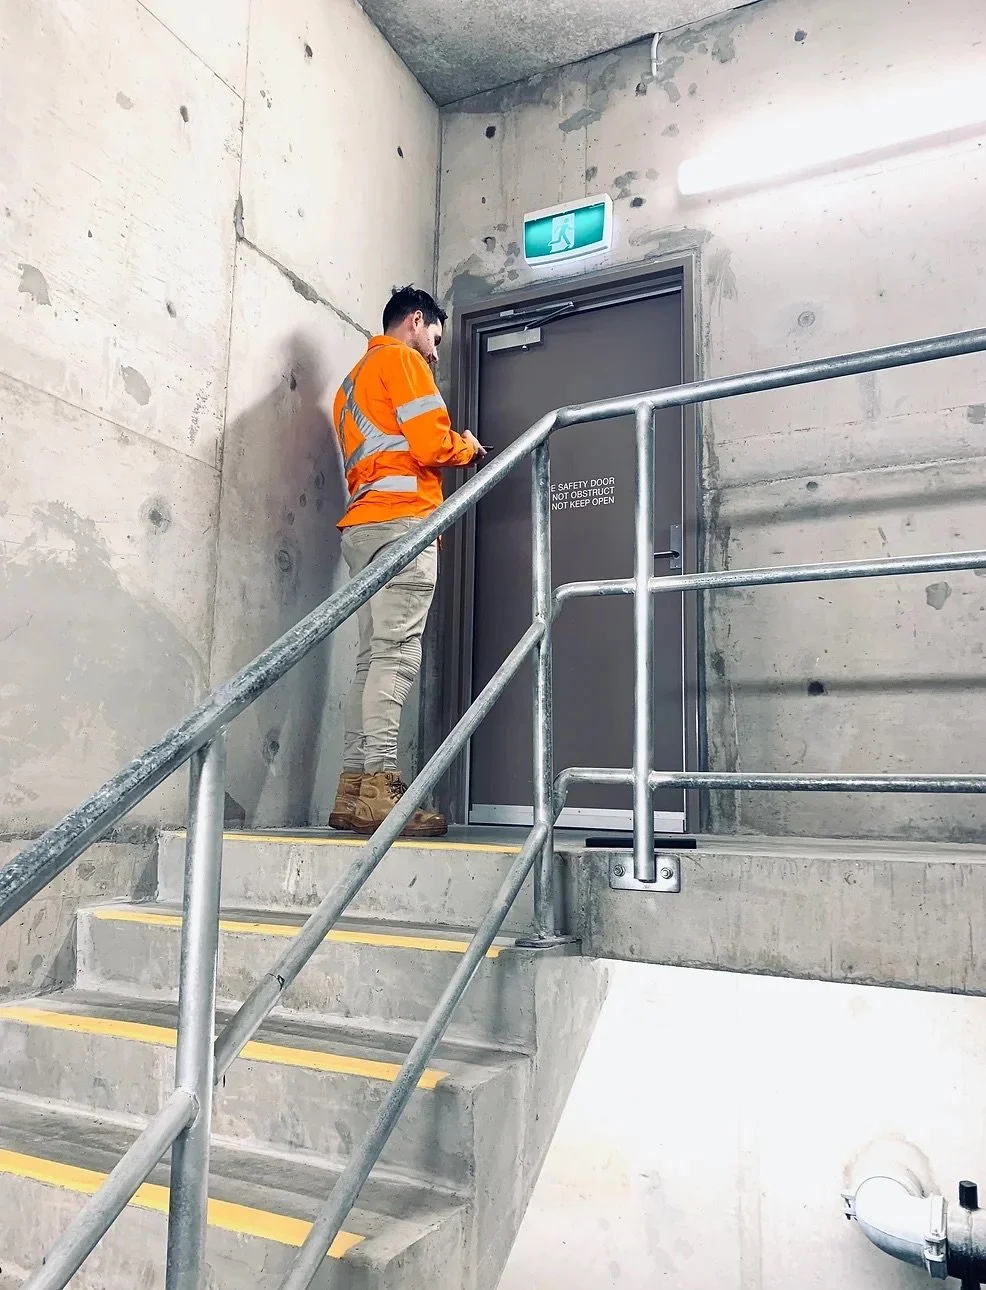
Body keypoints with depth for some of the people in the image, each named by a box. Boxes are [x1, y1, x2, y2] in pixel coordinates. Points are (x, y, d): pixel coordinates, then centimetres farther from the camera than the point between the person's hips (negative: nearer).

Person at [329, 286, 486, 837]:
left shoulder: (355, 379, 31)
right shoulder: (403, 360, 3)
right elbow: (431, 444, -10)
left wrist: (448, 450, 22)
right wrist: (468, 447, 10)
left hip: (363, 524, 9)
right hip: (402, 521, -9)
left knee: (375, 657, 2)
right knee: (396, 654, -15)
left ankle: (354, 790, -2)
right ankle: (379, 789, -20)